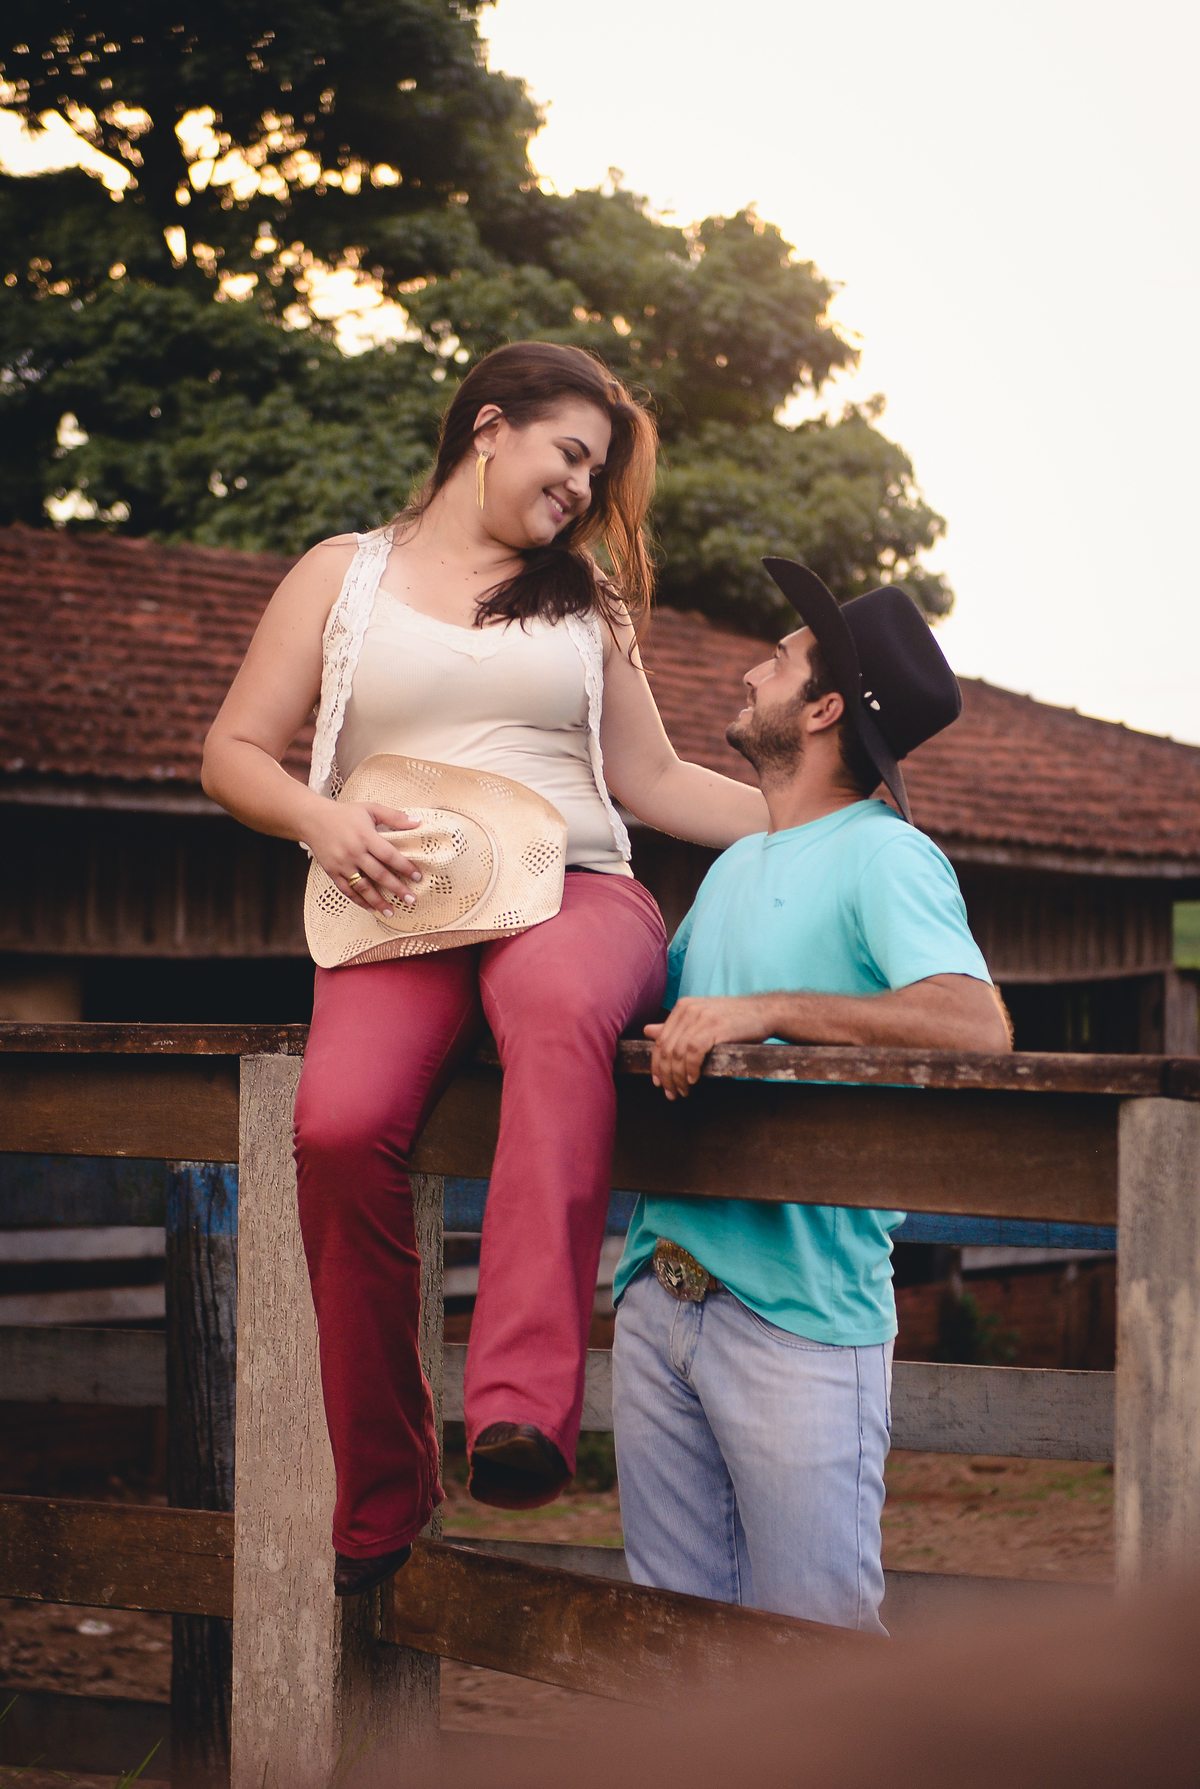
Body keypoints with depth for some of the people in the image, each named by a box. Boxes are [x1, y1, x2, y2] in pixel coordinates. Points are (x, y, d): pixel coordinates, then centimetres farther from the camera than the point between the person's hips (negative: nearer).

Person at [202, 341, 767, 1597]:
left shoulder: (585, 598, 26)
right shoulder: (345, 574, 18)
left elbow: (653, 778, 28)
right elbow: (234, 754, 14)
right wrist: (320, 819, -6)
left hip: (572, 890, 1)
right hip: (398, 913, 0)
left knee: (558, 1004, -40)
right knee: (341, 1126, -33)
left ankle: (523, 1415, -55)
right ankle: (380, 1507, -18)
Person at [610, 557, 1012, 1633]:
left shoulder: (882, 855, -8)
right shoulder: (732, 868, 18)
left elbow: (976, 1024, -25)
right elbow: (656, 1003, 32)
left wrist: (765, 1011, -26)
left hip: (800, 1312, -8)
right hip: (659, 1294, 8)